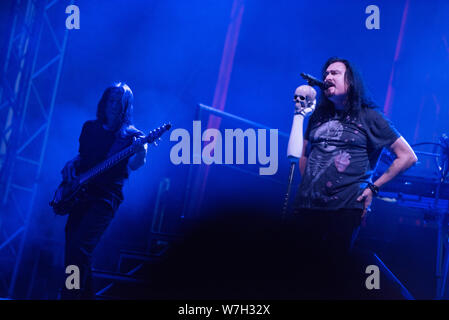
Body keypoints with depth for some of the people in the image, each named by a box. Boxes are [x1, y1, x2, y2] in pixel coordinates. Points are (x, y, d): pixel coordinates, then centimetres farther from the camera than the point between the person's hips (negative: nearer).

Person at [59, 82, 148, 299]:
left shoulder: (130, 135, 0)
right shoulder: (90, 127, 14)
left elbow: (133, 165, -16)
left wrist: (141, 153, -37)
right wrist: (71, 166, 6)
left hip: (105, 198, -5)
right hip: (80, 194, 6)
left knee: (79, 247, -19)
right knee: (72, 246, 5)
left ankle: (70, 295, -13)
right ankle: (85, 294, 19)